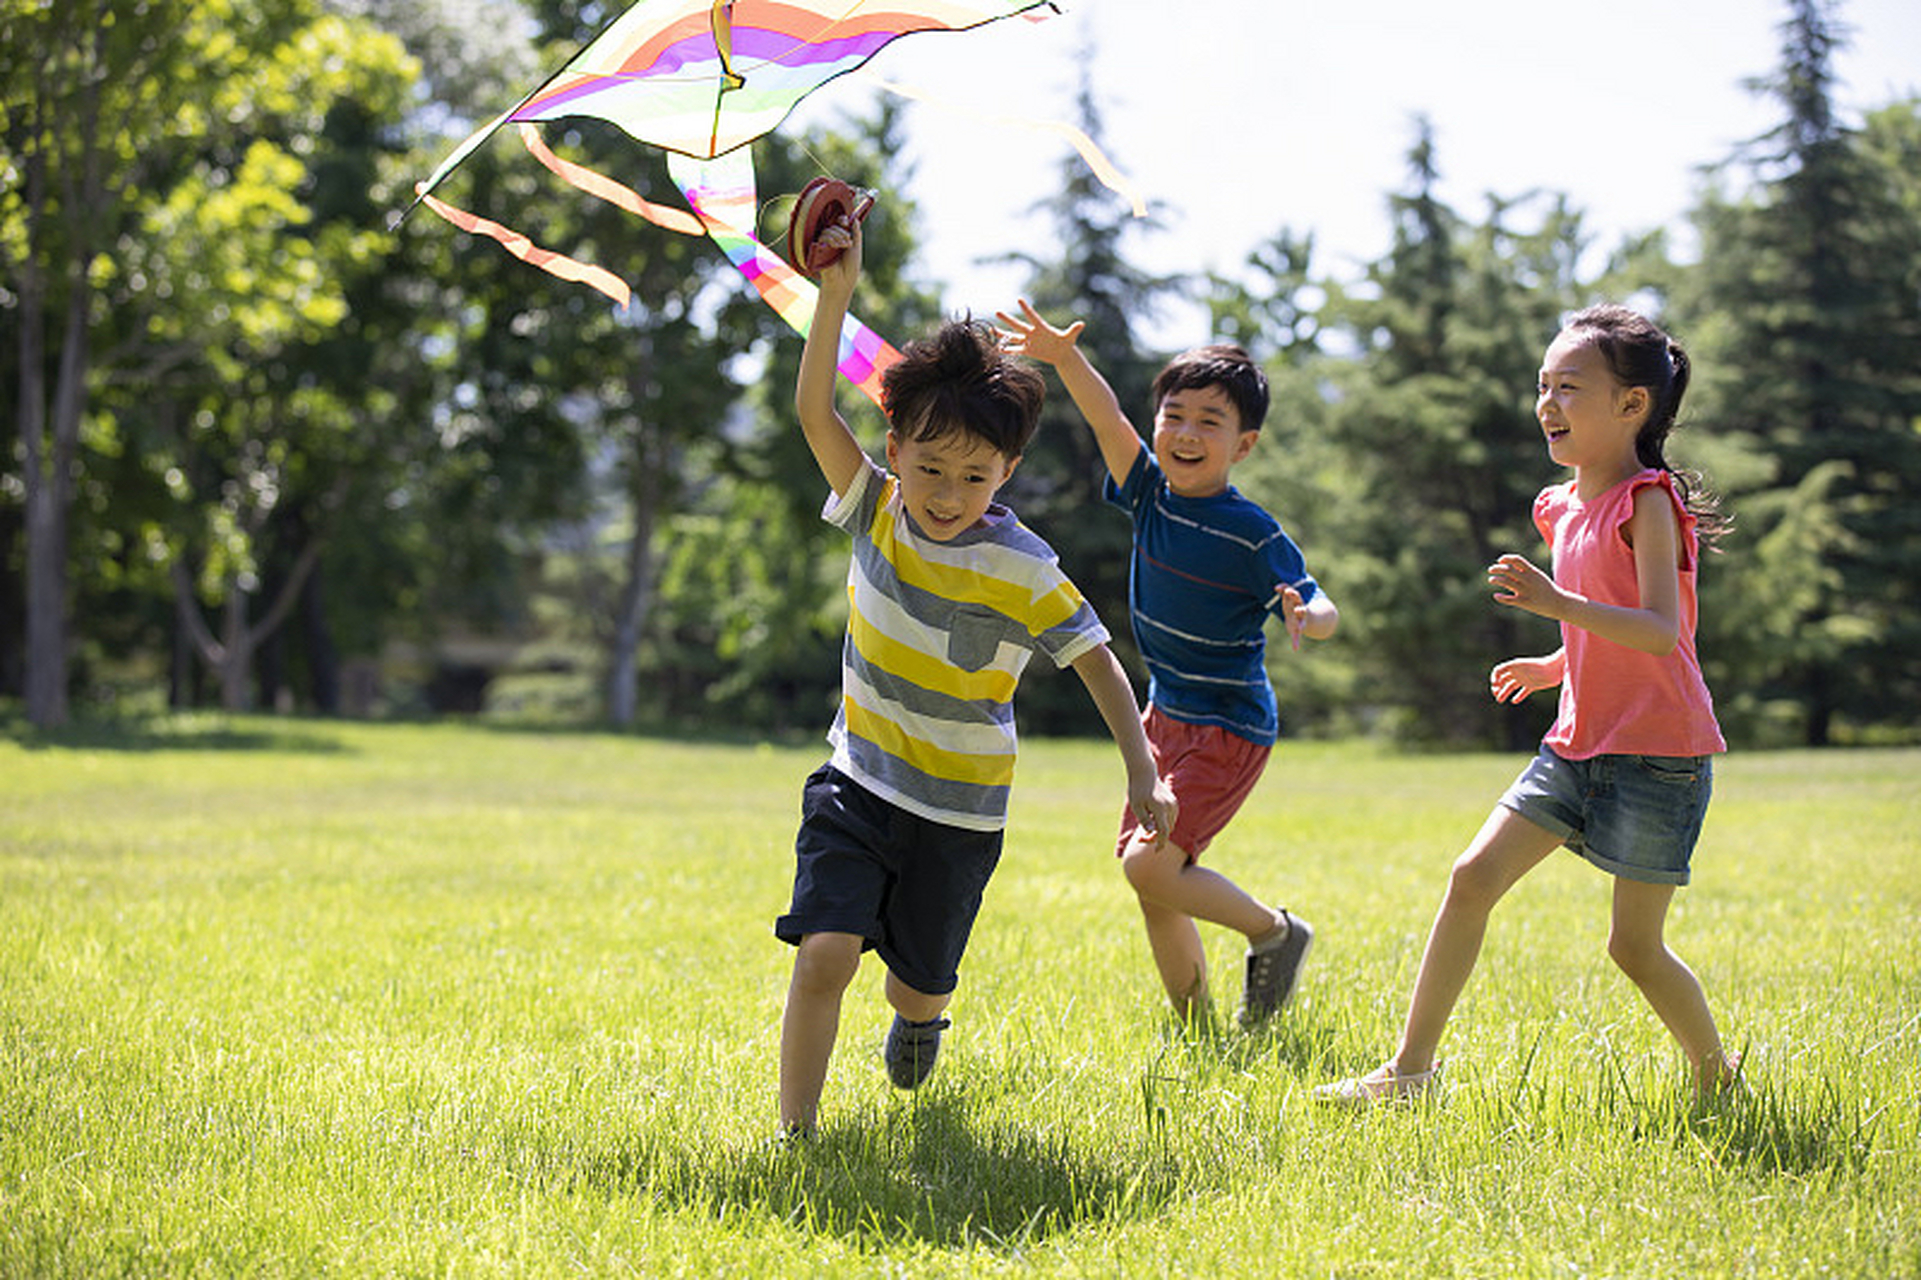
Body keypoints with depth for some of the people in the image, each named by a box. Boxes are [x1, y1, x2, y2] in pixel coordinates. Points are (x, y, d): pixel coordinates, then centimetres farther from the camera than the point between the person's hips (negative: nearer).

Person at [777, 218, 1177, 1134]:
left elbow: (1096, 661, -10)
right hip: (858, 785, 1)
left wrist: (1142, 772, -21)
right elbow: (814, 409, -16)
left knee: (920, 981, 15)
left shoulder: (1024, 572, -16)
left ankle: (918, 1017, 53)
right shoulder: (876, 512, -8)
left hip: (957, 815, -1)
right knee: (824, 955, -18)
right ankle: (796, 1132, -10)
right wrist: (837, 290, -26)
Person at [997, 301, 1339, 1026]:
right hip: (1166, 716, 7)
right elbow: (1108, 421, -18)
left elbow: (1325, 611, -17)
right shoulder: (1149, 491, -3)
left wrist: (1307, 617, -42)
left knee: (1150, 864, -18)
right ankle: (1193, 1023, 20)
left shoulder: (1252, 535, -17)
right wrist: (1065, 358, -36)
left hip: (1231, 729, -7)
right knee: (1152, 879, 7)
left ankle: (1274, 932, 4)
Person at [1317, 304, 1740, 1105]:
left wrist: (1559, 604, -36)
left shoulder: (1647, 502, -13)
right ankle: (1412, 1068, 1)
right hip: (1578, 743, 7)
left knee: (1633, 946, -2)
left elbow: (1659, 631, -27)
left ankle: (1717, 1081, 21)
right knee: (1473, 875, -4)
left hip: (1657, 755, -7)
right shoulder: (1564, 509, 12)